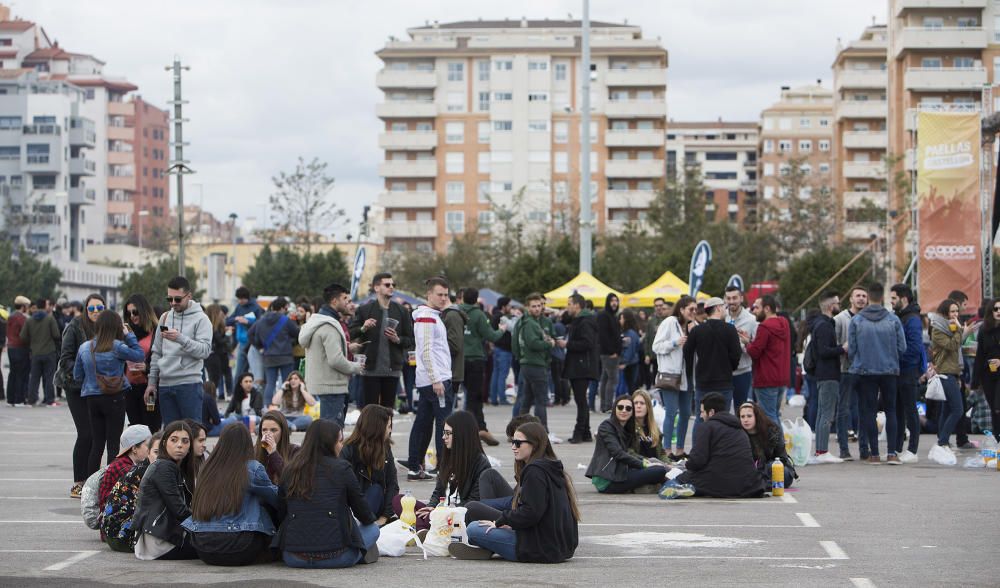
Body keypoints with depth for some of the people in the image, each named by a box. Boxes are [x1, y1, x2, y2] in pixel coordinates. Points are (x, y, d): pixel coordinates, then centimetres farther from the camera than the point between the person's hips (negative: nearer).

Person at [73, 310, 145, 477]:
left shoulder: (84, 347, 1)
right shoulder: (116, 347, -14)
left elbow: (77, 376, 8)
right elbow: (140, 355, -4)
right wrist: (128, 336, 2)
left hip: (91, 399, 5)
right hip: (114, 399, -5)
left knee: (96, 444, 11)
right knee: (113, 444, 1)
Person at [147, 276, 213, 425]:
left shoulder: (200, 319, -2)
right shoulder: (165, 318, 15)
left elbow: (205, 350, -14)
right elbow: (157, 352, 18)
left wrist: (180, 338, -25)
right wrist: (152, 382, 13)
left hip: (189, 384, -5)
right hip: (165, 384, 5)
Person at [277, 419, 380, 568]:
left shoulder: (290, 470, 6)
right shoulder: (341, 469, -4)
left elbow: (280, 515, 13)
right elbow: (364, 515, 5)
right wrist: (371, 518, 29)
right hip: (334, 556, -3)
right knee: (373, 529, 24)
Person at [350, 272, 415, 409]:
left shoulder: (401, 312, 8)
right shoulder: (364, 310, 2)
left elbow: (410, 340, 9)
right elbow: (351, 335, 0)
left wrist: (398, 340, -11)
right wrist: (363, 329, -18)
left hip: (392, 370, 2)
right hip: (370, 370, -2)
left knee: (388, 409, 6)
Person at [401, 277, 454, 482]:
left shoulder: (434, 316, 19)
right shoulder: (426, 317, -12)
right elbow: (426, 351, -19)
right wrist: (436, 380, -21)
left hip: (426, 380, 10)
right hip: (436, 380, -10)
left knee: (423, 423, 10)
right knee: (444, 424, -8)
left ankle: (414, 468, 13)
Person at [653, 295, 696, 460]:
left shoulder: (692, 326, 12)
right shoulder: (669, 323, -7)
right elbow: (656, 346, -9)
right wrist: (675, 343, -19)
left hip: (685, 375, 7)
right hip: (670, 374, -7)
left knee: (686, 413, 8)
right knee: (671, 412, -8)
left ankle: (679, 450, 18)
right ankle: (667, 451, -3)